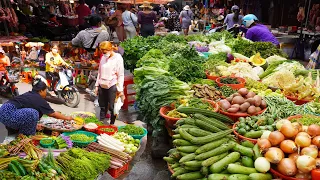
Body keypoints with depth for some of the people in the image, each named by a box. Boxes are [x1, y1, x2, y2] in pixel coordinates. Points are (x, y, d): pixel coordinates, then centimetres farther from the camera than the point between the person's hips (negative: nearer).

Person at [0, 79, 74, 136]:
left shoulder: (29, 95, 17)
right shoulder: (39, 100, -5)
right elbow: (53, 114, 3)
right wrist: (67, 118, 15)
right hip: (8, 114, -10)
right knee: (33, 113, -20)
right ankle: (27, 137, -3)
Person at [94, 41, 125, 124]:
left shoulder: (118, 58, -8)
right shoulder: (103, 57, 8)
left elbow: (121, 75, -9)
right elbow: (99, 72, 15)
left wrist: (120, 90, -11)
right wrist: (97, 85, 13)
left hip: (112, 86, -5)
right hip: (102, 86, 5)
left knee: (112, 107, 4)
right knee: (102, 107, 13)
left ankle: (112, 124, 18)